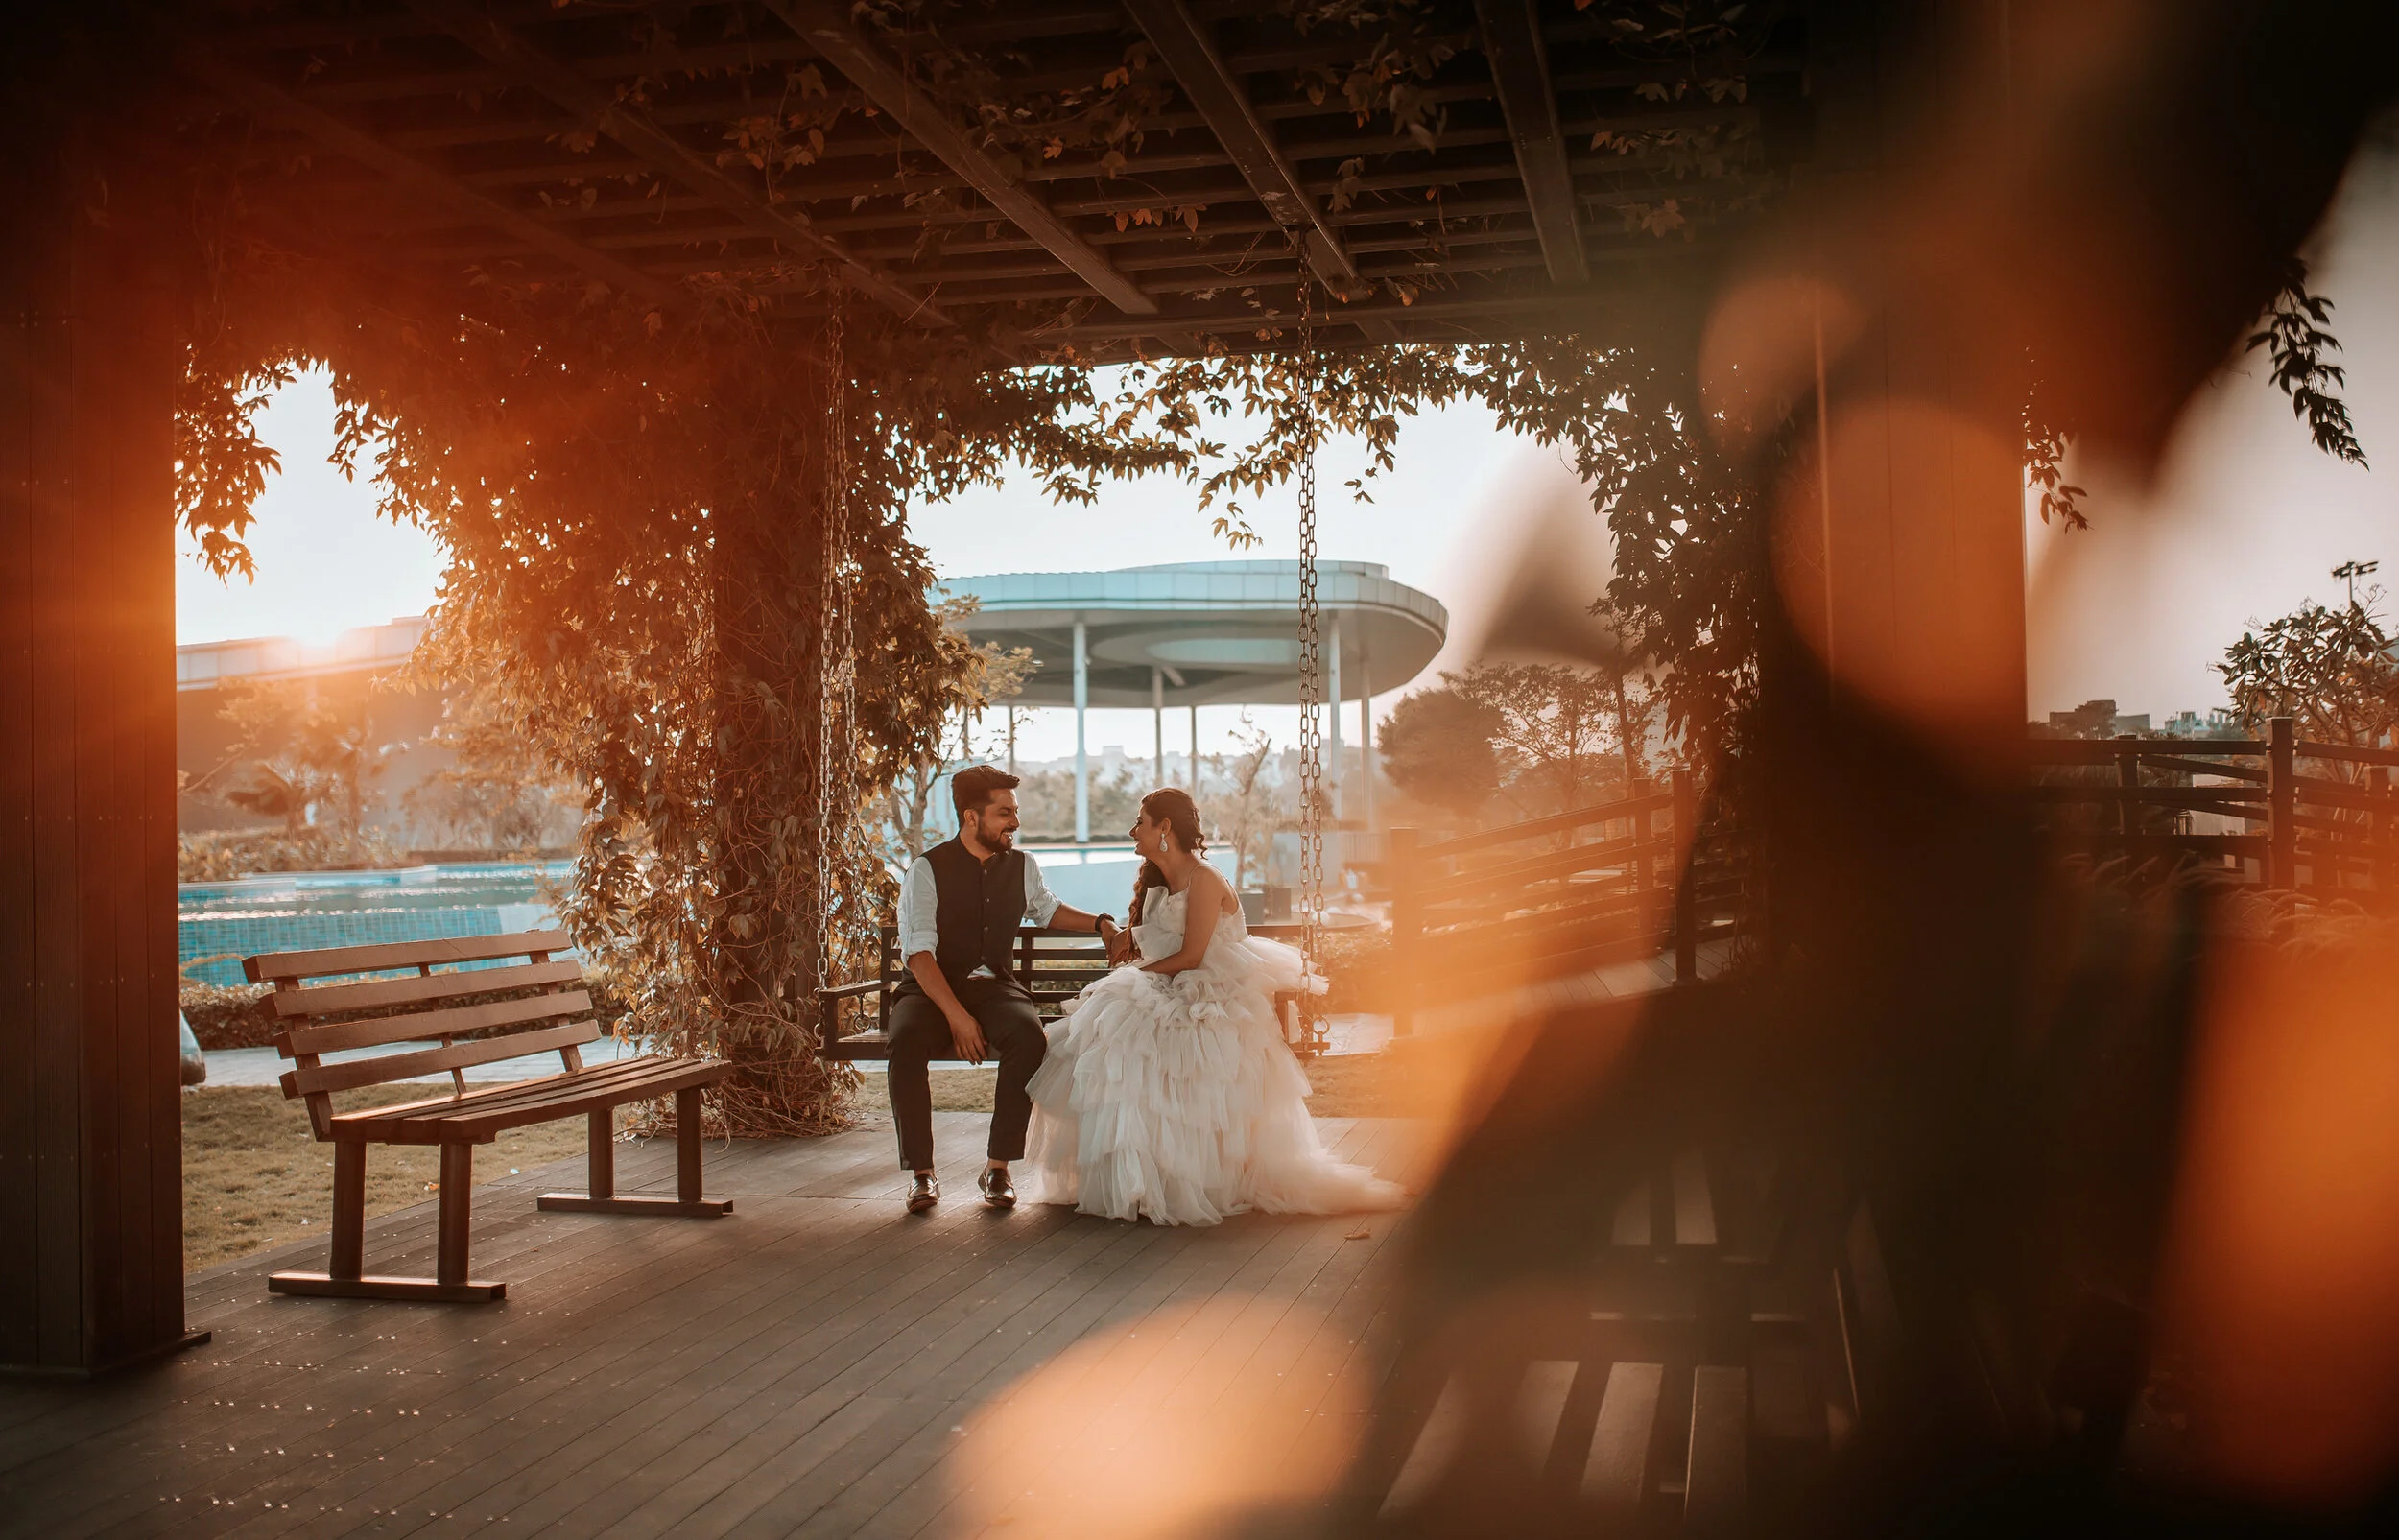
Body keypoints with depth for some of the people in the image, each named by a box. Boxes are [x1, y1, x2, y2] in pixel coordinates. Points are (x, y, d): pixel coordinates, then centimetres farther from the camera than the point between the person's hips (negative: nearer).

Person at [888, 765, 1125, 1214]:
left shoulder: (1022, 866, 8)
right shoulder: (927, 869, -7)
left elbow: (1047, 909, 31)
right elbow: (919, 953, -15)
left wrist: (1101, 923, 17)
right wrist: (957, 1016, -26)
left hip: (995, 987, 3)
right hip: (932, 990, -3)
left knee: (1029, 1035, -31)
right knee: (906, 1041, -35)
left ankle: (998, 1166, -20)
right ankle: (921, 1172, -19)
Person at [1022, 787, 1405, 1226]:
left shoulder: (1203, 880, -11)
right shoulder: (1158, 884, 17)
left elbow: (1190, 956, -16)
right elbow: (1157, 953, 15)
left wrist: (1138, 974, -8)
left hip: (1216, 1001, -9)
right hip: (1174, 992, 9)